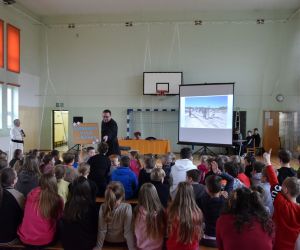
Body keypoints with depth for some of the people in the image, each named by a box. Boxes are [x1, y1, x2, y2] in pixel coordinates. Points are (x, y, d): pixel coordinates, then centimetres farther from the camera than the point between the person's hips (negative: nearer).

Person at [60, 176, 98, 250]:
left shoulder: (68, 204, -14)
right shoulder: (91, 205, -22)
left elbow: (62, 226, 1)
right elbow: (95, 225, -5)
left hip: (68, 243, 3)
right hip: (87, 243, -3)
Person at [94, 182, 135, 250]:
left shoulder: (103, 207, -25)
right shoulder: (127, 207, -32)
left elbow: (102, 230, -16)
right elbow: (128, 231, -26)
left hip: (108, 240, 3)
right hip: (122, 240, -2)